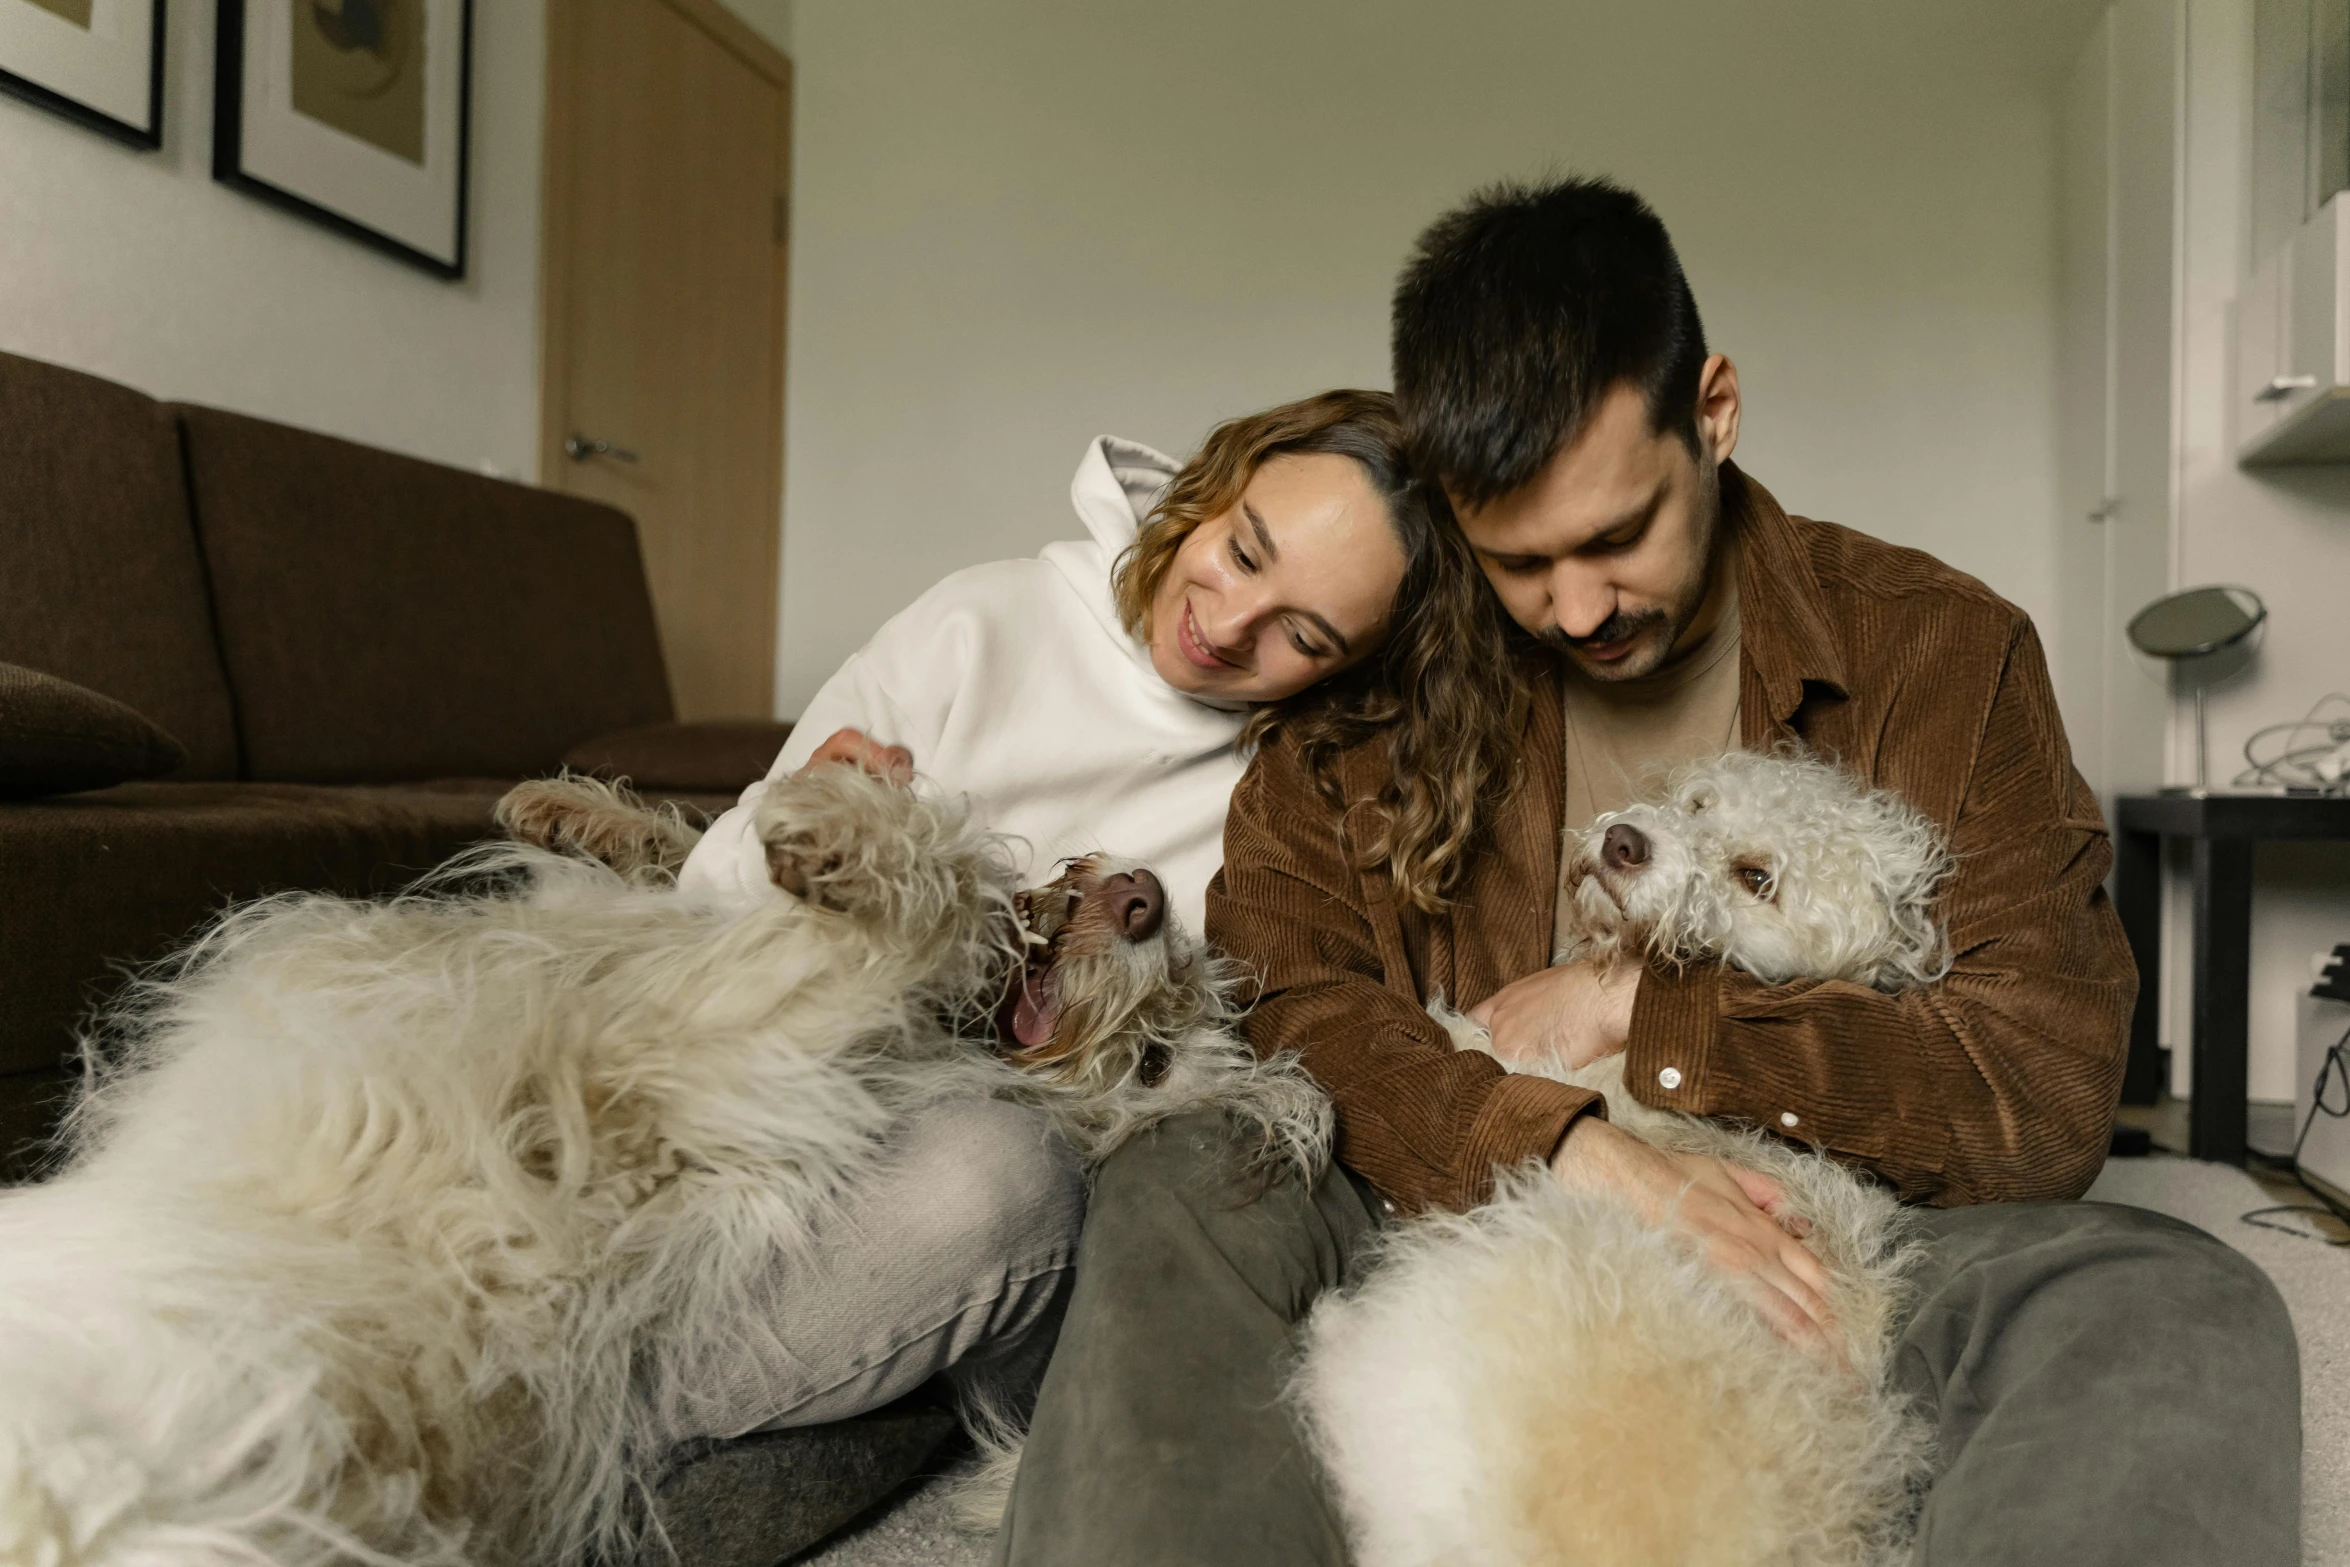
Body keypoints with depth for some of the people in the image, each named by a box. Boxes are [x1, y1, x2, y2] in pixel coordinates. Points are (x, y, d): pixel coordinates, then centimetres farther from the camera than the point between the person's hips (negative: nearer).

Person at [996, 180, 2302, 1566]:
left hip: (1809, 1249, 0)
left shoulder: (1941, 651, -1)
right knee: (1175, 1197, -27)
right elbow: (1274, 995, -7)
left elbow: (2049, 1088, -7)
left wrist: (1640, 1013, -12)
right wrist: (1565, 1144, -23)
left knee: (2183, 1309, -30)